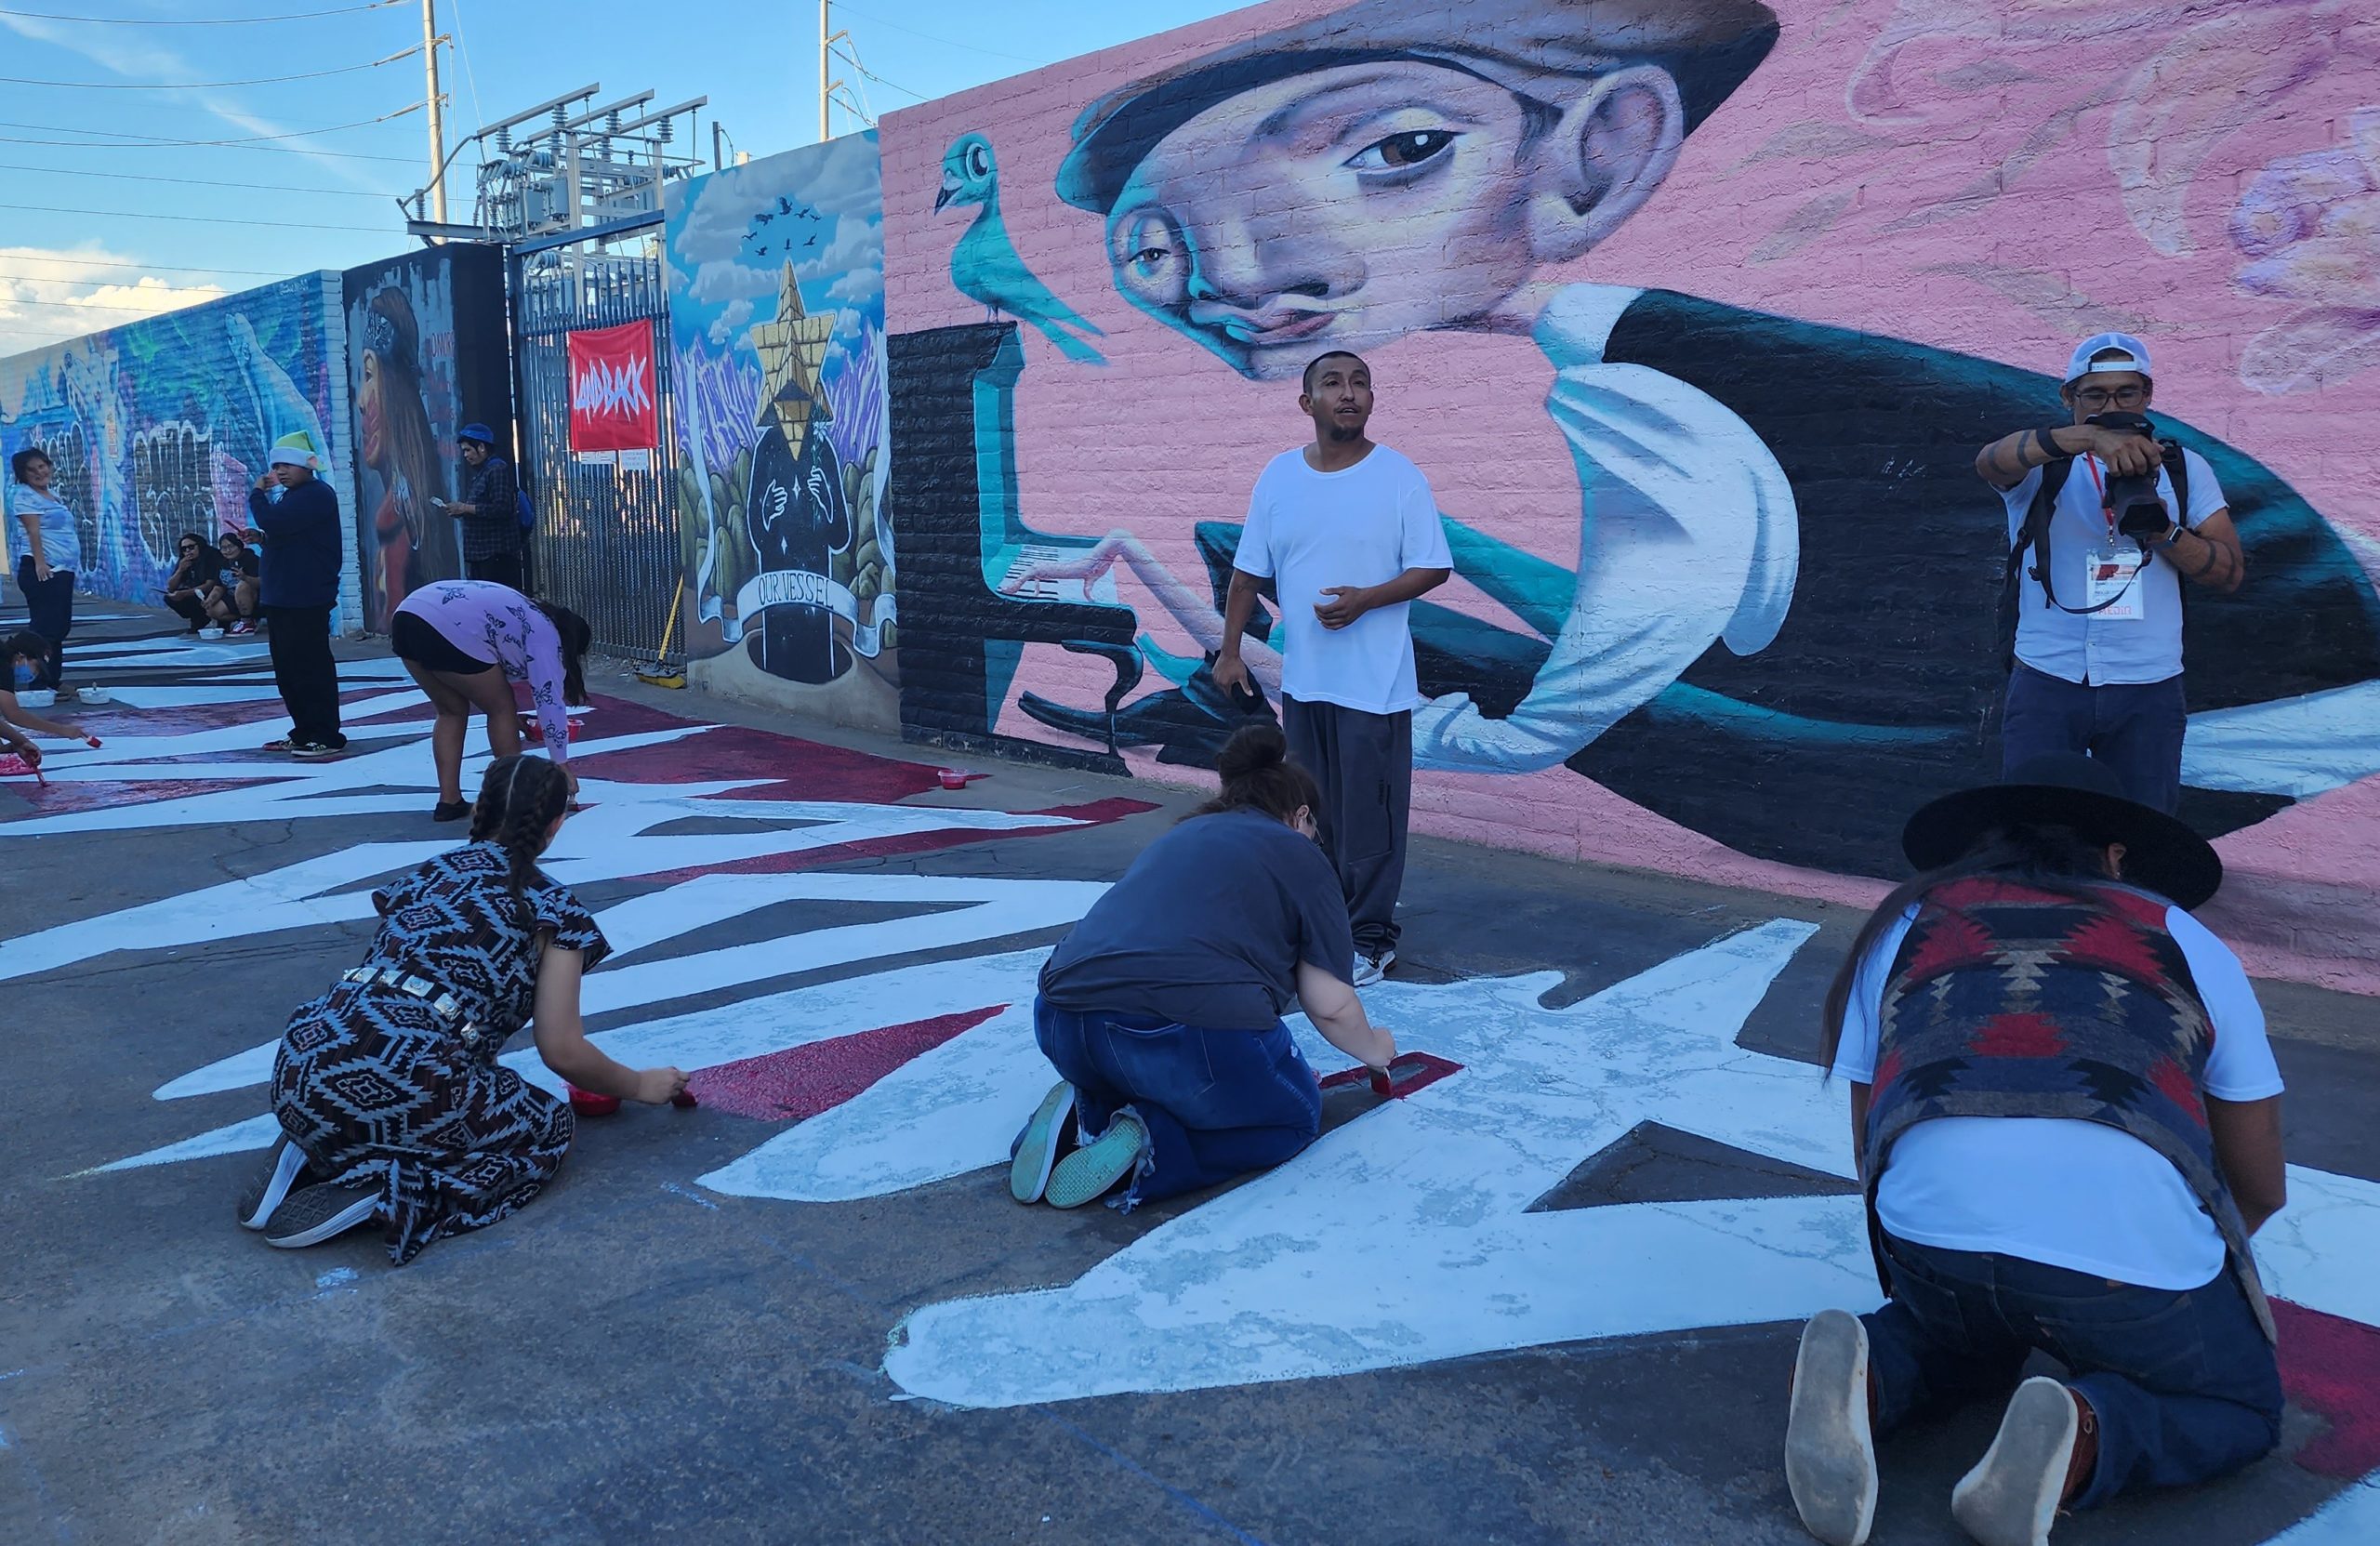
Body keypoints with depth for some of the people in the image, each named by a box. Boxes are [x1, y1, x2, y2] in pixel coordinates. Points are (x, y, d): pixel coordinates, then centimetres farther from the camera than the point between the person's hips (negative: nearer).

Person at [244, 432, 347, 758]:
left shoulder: (316, 495, -13)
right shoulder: (292, 495, 21)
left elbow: (274, 521, -24)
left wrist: (258, 494, -6)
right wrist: (262, 538, 11)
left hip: (305, 600, -11)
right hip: (282, 597, 11)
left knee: (311, 668, -9)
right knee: (288, 668, 13)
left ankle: (326, 737, -6)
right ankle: (304, 733, 20)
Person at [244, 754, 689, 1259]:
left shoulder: (426, 874, 21)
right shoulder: (552, 908, 7)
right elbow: (563, 1053, 5)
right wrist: (639, 1085, 25)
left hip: (299, 1078, 7)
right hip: (406, 1090, -7)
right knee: (548, 1125, 20)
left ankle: (312, 1160, 9)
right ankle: (384, 1194, -4)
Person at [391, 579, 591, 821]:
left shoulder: (522, 616, 33)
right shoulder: (544, 635, 7)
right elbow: (549, 700, 1)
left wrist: (510, 720, 30)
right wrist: (562, 764, 4)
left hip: (407, 616, 9)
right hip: (447, 631, -9)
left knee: (452, 710, 21)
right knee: (501, 708, 8)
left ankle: (449, 802, 17)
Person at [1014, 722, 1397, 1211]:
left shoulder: (1179, 837, 29)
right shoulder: (1298, 854, 12)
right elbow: (1331, 1006, 8)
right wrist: (1374, 1048, 29)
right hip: (1193, 1036, -6)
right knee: (1293, 1117, 19)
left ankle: (1089, 1110, 5)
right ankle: (1150, 1147, -5)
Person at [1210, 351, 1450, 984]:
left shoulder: (1399, 477, -5)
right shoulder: (1278, 475, 5)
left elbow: (1433, 568, -5)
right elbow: (1248, 573, 11)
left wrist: (1365, 599, -19)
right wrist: (1229, 651, 9)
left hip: (1374, 686, -4)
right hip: (1302, 679, 4)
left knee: (1369, 818, -1)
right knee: (1312, 816, 14)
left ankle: (1370, 938, 12)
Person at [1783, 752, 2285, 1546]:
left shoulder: (1905, 923, 27)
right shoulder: (2185, 941, 27)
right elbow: (2261, 1187, 32)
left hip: (1933, 1216, 2)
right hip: (2128, 1232, -2)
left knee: (1958, 1350, 34)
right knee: (2238, 1409, 27)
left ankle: (1863, 1377, 1)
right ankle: (2078, 1437, -5)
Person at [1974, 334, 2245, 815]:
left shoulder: (2184, 469, 11)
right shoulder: (2041, 466, 1)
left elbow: (2230, 572, 6)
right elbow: (1990, 461, -24)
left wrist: (2164, 532, -13)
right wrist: (2090, 437, -40)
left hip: (2149, 690, 3)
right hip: (2047, 684, -2)